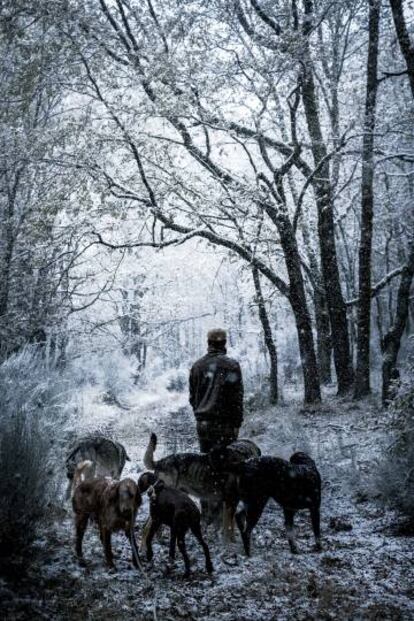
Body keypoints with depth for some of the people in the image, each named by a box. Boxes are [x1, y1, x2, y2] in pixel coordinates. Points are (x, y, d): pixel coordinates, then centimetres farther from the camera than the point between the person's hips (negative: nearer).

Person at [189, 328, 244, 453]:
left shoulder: (197, 366, 7)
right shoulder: (231, 365, -9)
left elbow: (192, 396, 12)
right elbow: (237, 397, -10)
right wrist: (237, 423, -5)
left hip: (202, 423, 5)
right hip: (224, 424, -5)